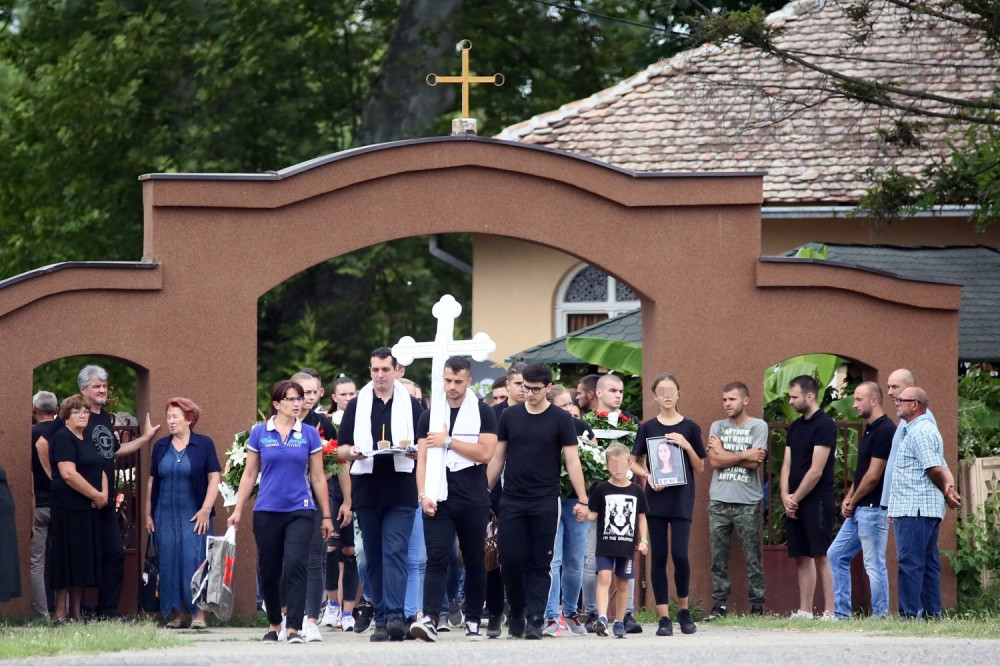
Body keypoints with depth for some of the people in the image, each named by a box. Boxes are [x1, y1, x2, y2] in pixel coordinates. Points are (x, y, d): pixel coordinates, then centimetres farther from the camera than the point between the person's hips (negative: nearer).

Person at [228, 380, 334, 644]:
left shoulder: (309, 434, 3)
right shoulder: (260, 433, 3)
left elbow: (317, 477, 7)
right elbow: (249, 474, 9)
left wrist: (326, 515, 9)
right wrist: (238, 509, 6)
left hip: (300, 511, -1)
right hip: (267, 511, 1)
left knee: (295, 566, -15)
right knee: (269, 571, 8)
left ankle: (293, 629, -15)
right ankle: (273, 624, 26)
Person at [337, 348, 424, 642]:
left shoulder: (411, 405, 8)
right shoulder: (357, 406, 12)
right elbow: (341, 449, 11)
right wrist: (351, 452, -12)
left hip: (401, 493, -3)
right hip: (367, 492, 3)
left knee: (395, 552, -14)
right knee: (374, 559, 4)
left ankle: (395, 616, -21)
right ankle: (381, 621, 7)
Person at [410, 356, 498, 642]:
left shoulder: (483, 414, 2)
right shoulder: (429, 416, 10)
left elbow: (485, 453, -10)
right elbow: (422, 458, 5)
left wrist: (448, 441, -11)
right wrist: (423, 494, -8)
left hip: (473, 500, -1)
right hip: (438, 500, 1)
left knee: (474, 562, 7)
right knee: (436, 559, -10)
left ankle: (473, 622, 16)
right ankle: (430, 619, -21)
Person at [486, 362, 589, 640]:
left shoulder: (560, 419, 0)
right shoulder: (510, 416, 6)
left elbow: (572, 460, -3)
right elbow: (497, 458, 11)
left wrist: (582, 500, -10)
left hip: (545, 502, -2)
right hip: (511, 501, 2)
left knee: (539, 564, -1)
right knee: (510, 560, -1)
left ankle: (535, 621, 2)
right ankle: (516, 614, 17)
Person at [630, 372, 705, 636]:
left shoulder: (689, 427, 4)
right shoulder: (647, 428, 6)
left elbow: (700, 468, 6)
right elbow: (634, 463, 10)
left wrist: (687, 446, -10)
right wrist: (647, 475, -9)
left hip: (682, 499, -1)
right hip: (655, 498, 1)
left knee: (680, 554, -10)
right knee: (658, 557, 0)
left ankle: (684, 610, 11)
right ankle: (664, 618, 3)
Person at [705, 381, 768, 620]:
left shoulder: (758, 427, 2)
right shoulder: (717, 427, 12)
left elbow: (755, 463, -9)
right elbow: (714, 461, -1)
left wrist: (725, 454, -3)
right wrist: (744, 455, -5)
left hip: (748, 502, -3)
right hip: (719, 501, 3)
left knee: (753, 557, -2)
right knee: (718, 557, 3)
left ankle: (757, 605, 2)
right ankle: (719, 603, 8)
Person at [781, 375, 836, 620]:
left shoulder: (824, 425, -9)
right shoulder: (795, 427, 15)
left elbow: (816, 471, -13)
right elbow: (787, 465, 13)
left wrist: (796, 498, -9)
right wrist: (785, 497, -2)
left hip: (817, 500, -8)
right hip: (794, 502, 8)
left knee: (822, 556, -9)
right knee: (802, 557, 8)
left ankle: (829, 612, -11)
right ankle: (804, 611, 10)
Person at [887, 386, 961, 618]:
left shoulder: (919, 432, -11)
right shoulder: (915, 431, 22)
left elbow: (935, 469, -16)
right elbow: (941, 468, 18)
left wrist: (946, 492, 1)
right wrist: (949, 487, -1)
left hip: (914, 511, -11)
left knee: (910, 564, -12)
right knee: (928, 564, 10)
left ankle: (910, 614, -15)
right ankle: (932, 613, 11)